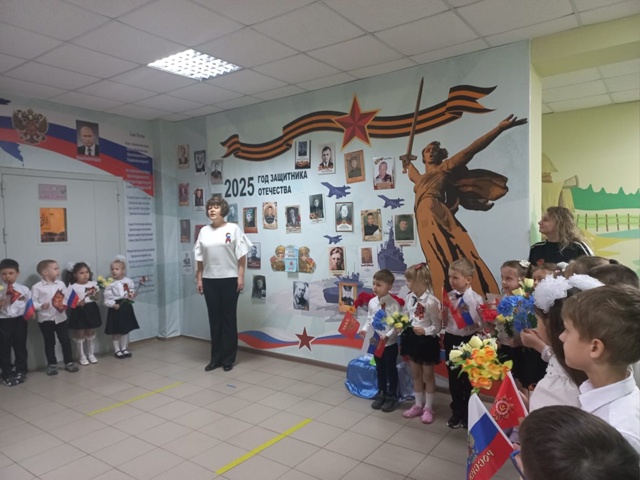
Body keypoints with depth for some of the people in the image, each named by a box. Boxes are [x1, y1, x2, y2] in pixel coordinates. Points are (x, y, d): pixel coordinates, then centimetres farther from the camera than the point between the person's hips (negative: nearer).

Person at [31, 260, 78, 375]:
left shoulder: (61, 284, 2)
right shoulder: (37, 287, -7)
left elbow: (66, 298, 4)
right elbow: (32, 303, -8)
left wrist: (64, 305, -15)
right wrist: (41, 306, -25)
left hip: (60, 318, 3)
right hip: (45, 319, -2)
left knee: (65, 340, 6)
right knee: (49, 343, 9)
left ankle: (69, 362, 19)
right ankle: (52, 364, 22)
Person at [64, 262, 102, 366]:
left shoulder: (92, 284, 3)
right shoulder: (72, 287, -9)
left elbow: (97, 298, 8)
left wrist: (94, 295, -13)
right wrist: (78, 303, -27)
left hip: (91, 310, 4)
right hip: (79, 312, -4)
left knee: (91, 333, 14)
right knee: (80, 334, 6)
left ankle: (91, 354, 27)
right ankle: (82, 357, 19)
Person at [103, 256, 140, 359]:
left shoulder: (128, 281, -1)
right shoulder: (110, 284, -10)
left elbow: (132, 292, 8)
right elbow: (107, 299, -12)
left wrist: (132, 296, -12)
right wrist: (113, 305, -24)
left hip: (126, 307, 3)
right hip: (115, 308, -3)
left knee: (126, 329, 13)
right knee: (115, 331, 7)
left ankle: (124, 349, 27)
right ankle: (117, 350, 21)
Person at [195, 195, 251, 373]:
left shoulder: (233, 228, -2)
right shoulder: (204, 231, 9)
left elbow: (241, 255, -4)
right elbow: (200, 258, 11)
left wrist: (241, 276, -10)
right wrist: (199, 279, 8)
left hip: (229, 279, -3)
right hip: (209, 280, 4)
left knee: (229, 319, 4)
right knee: (214, 319, 9)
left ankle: (228, 359, 14)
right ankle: (215, 358, 19)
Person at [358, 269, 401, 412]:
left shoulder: (393, 304, -19)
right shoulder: (372, 302, -1)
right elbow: (369, 320, 7)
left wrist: (387, 336, -30)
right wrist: (365, 329, -10)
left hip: (390, 343, -5)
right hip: (376, 343, 5)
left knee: (391, 370, 11)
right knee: (380, 369, 19)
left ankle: (392, 396, 27)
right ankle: (381, 393, 35)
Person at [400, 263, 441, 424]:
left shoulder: (431, 302, -22)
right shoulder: (409, 298, -2)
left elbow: (437, 326, -16)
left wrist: (424, 331, -29)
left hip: (427, 341, -7)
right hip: (412, 339, 7)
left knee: (428, 376, 11)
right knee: (416, 375, 18)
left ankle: (428, 408, 25)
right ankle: (418, 405, 33)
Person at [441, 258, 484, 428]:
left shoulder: (476, 299, -12)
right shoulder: (448, 297, -1)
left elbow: (482, 323, -13)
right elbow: (444, 321, 6)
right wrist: (443, 318, -15)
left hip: (468, 340, -3)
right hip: (451, 340, 4)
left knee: (469, 379, 12)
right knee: (454, 378, 14)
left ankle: (469, 414, 31)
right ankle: (457, 412, 32)